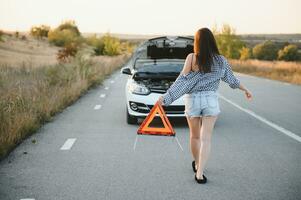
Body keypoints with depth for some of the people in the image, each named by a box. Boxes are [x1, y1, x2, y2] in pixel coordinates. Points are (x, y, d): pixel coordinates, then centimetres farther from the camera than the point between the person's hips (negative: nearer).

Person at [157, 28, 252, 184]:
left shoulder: (192, 58, -9)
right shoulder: (220, 60, -1)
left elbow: (182, 80, -13)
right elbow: (232, 80, 12)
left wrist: (165, 97, -11)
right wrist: (245, 90, 30)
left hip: (192, 100, 0)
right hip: (211, 100, 1)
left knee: (195, 136, 18)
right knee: (206, 138, 2)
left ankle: (197, 165, 37)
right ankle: (199, 174, -6)